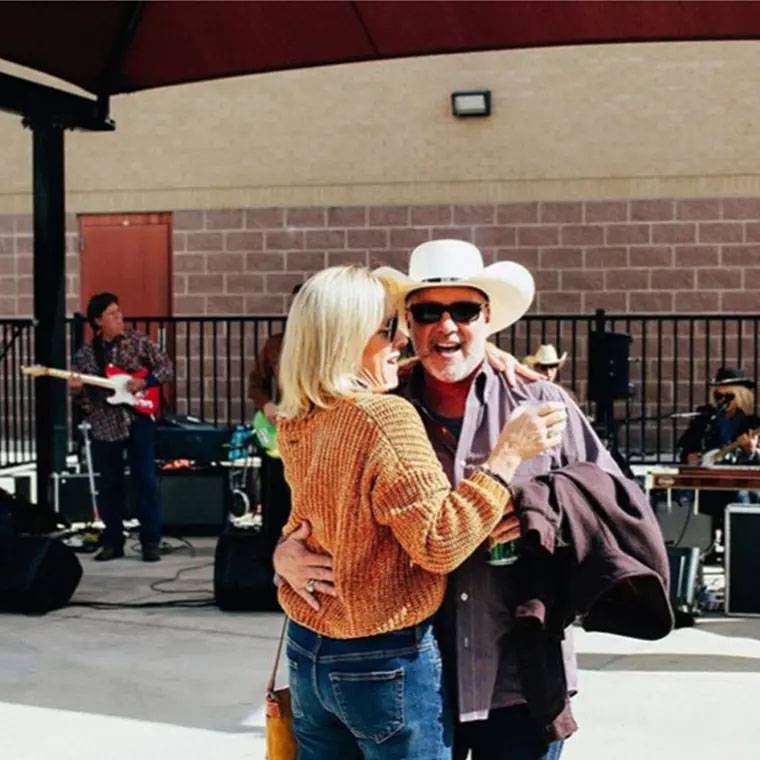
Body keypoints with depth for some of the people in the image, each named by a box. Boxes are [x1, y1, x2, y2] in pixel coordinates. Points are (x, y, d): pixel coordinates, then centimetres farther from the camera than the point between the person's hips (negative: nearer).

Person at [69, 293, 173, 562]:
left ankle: (151, 542, 4)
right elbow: (82, 398, 7)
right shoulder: (85, 354, 5)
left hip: (138, 420, -2)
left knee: (146, 480, -3)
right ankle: (112, 542, 18)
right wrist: (77, 390, -15)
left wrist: (144, 382, -13)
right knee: (109, 486, 6)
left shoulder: (138, 341, 1)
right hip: (104, 426, 2)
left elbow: (166, 367, 2)